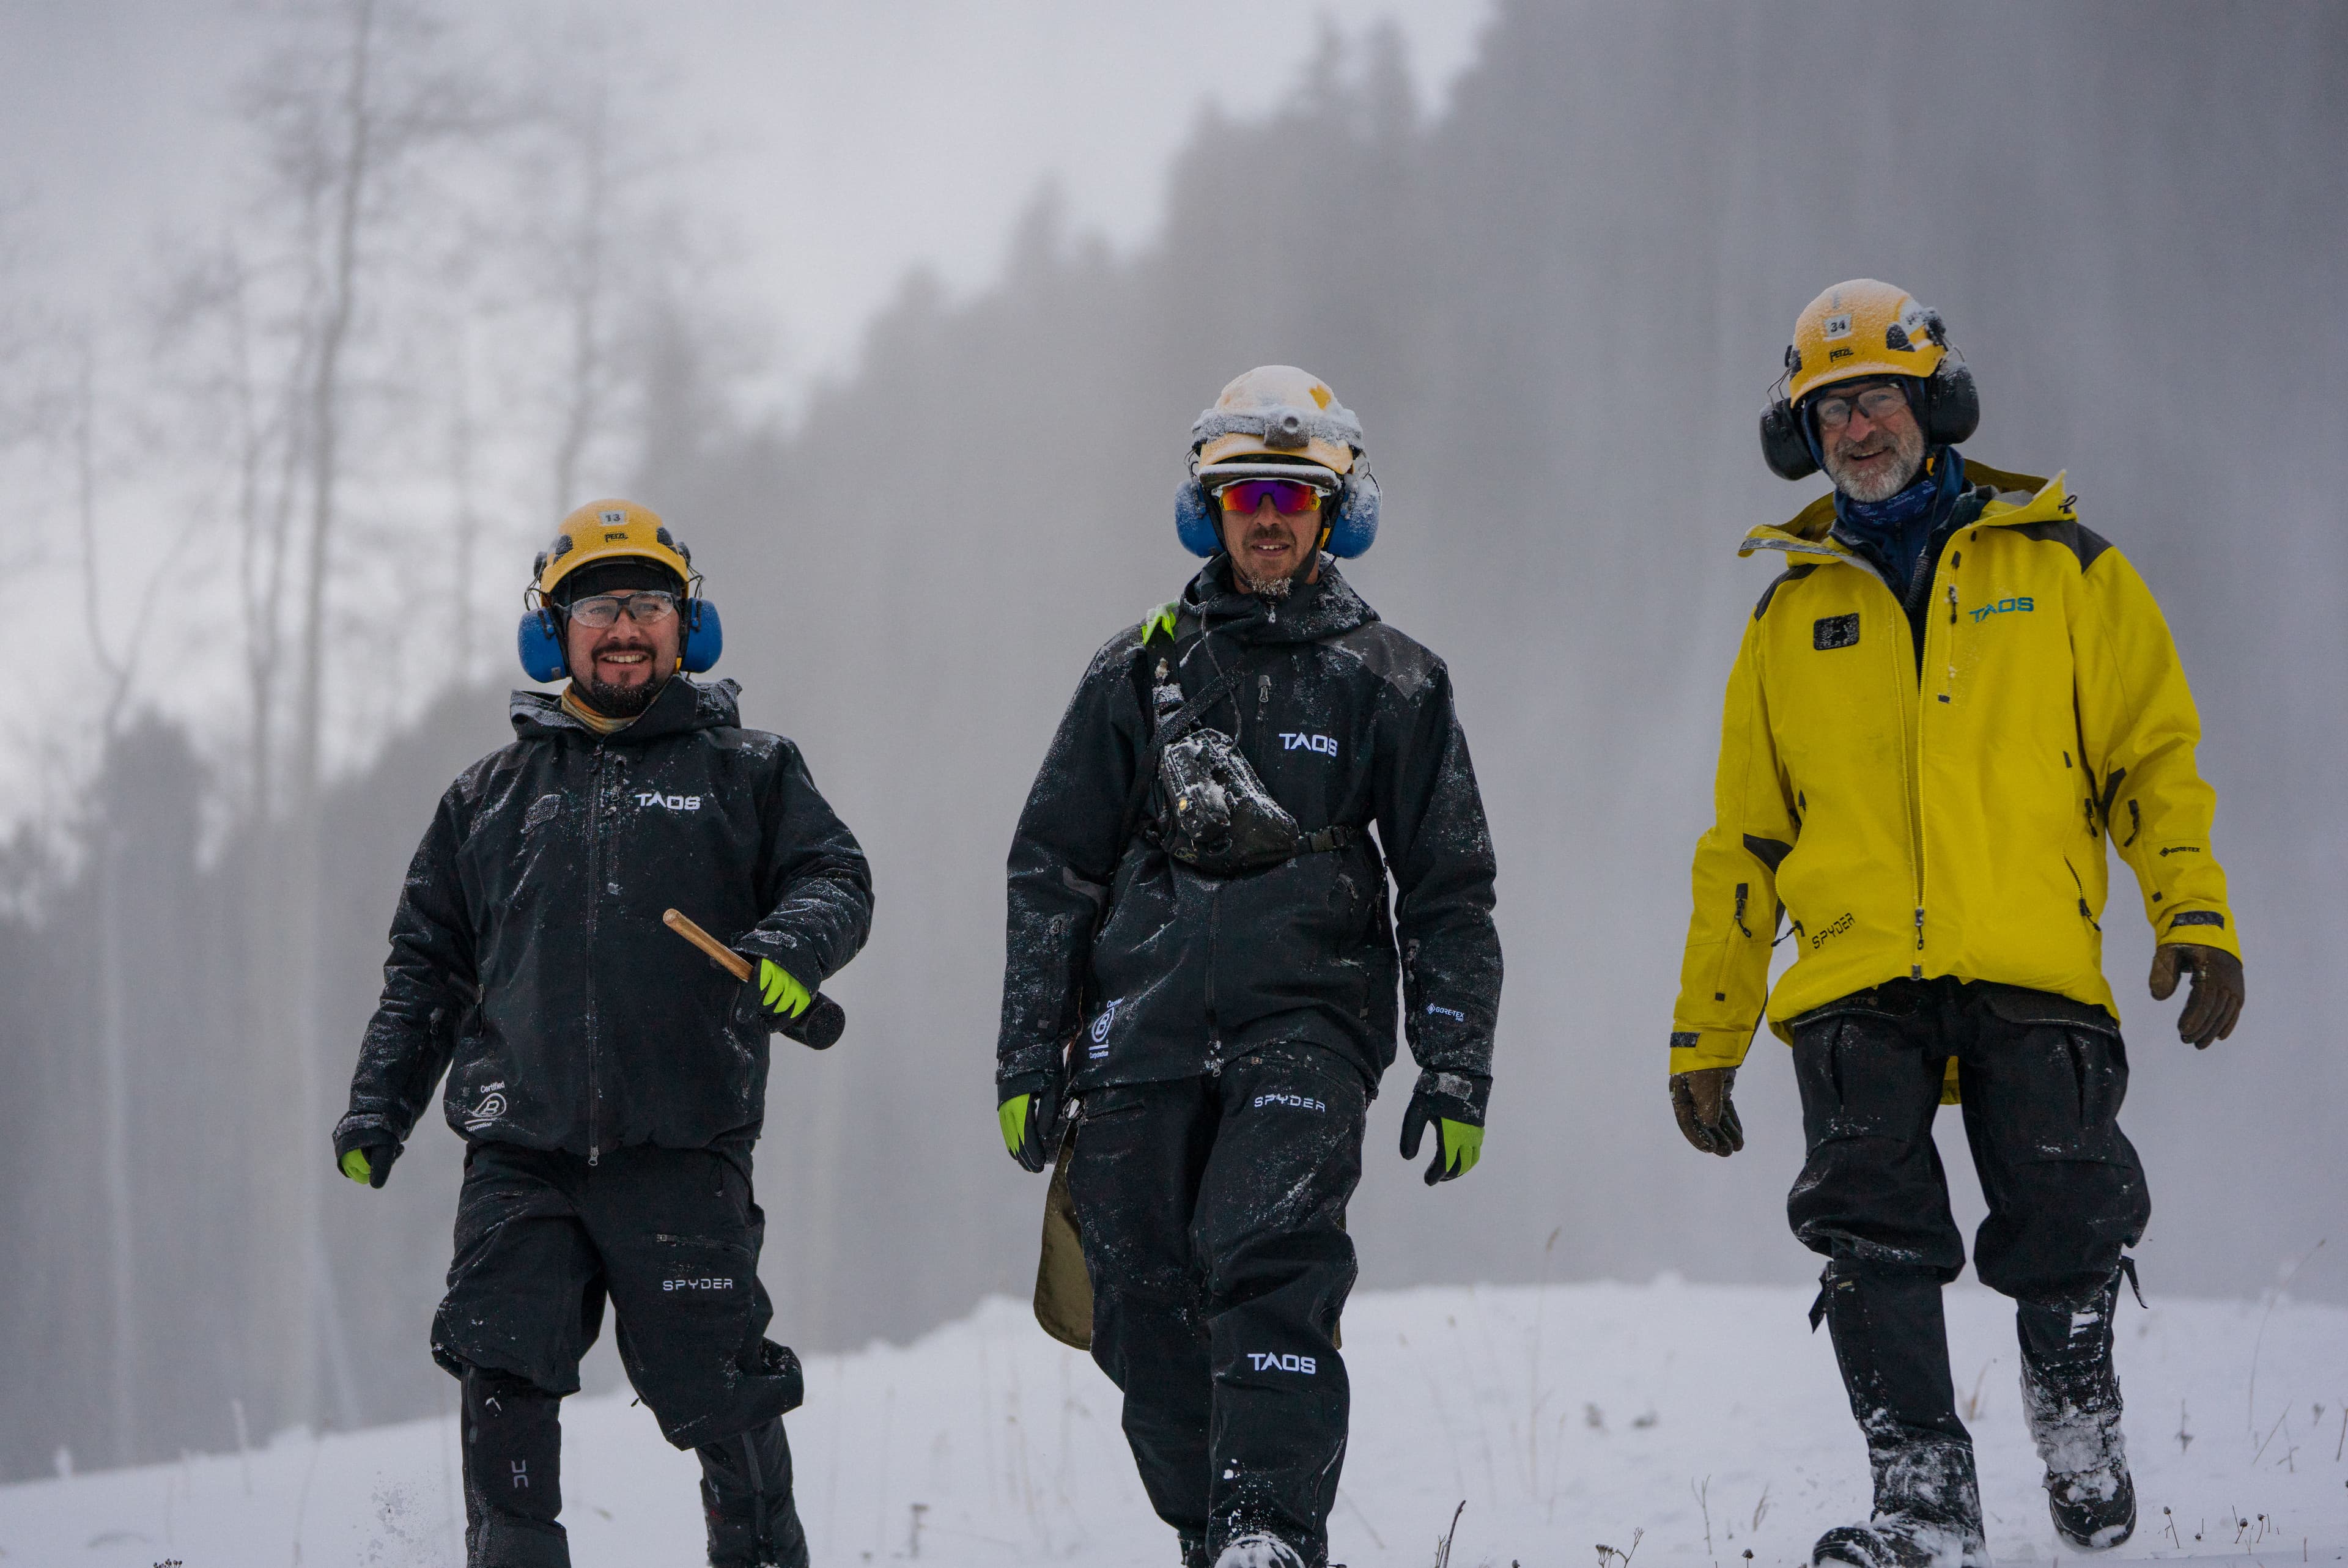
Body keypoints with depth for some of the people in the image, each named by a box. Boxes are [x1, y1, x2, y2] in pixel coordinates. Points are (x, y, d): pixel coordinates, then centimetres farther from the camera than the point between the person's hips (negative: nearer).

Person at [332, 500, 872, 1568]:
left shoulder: (745, 772, 12)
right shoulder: (494, 795, 19)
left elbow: (835, 878, 5)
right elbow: (427, 963, 22)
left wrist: (793, 943, -18)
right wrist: (378, 1106, 14)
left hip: (680, 1154, -2)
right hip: (523, 1152, 2)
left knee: (716, 1390, -2)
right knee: (502, 1378, -9)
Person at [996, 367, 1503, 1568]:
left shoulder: (1390, 684, 10)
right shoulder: (1137, 675, 14)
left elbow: (1450, 891, 11)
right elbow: (1052, 869, 15)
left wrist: (1457, 1073, 3)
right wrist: (1027, 1058, 8)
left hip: (1309, 1023, -3)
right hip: (1144, 1031, 3)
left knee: (1269, 1265, -23)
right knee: (1147, 1318, -1)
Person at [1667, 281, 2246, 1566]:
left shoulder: (2060, 568, 12)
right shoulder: (1793, 612, 18)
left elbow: (2154, 759, 10)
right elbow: (1745, 843, 21)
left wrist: (2195, 915, -7)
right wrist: (1705, 1035, 17)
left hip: (2032, 974, -2)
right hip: (1858, 981, 2)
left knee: (2066, 1225, -12)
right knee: (1871, 1228, -15)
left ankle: (2074, 1411, 19)